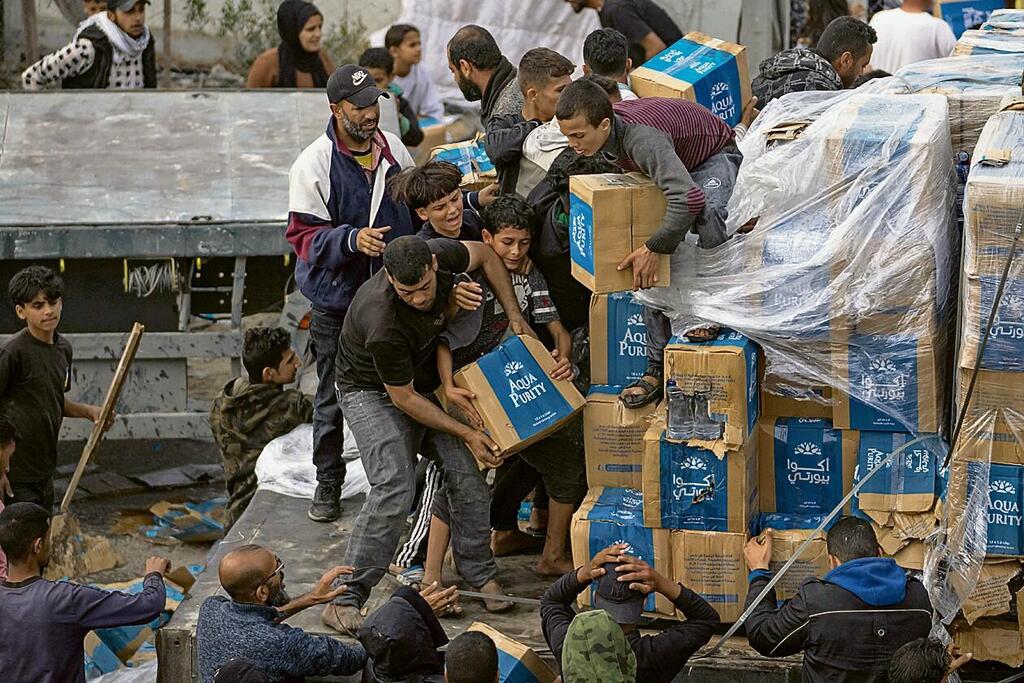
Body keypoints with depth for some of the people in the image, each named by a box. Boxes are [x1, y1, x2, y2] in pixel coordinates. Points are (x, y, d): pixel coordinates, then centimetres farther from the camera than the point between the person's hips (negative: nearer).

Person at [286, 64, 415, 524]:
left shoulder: (393, 149, 1)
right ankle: (328, 483, 21)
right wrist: (352, 240, -30)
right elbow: (303, 235, -14)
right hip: (337, 300, -4)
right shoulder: (314, 164, -15)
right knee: (332, 399, 8)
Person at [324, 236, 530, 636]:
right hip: (373, 391, -6)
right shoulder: (384, 324, -38)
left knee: (464, 469, -8)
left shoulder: (440, 257, -23)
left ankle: (480, 575, 8)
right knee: (394, 488, -23)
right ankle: (344, 600, -20)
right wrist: (466, 433, -21)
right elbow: (403, 398, -24)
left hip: (426, 382, 6)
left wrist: (514, 316, -4)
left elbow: (484, 255, 3)